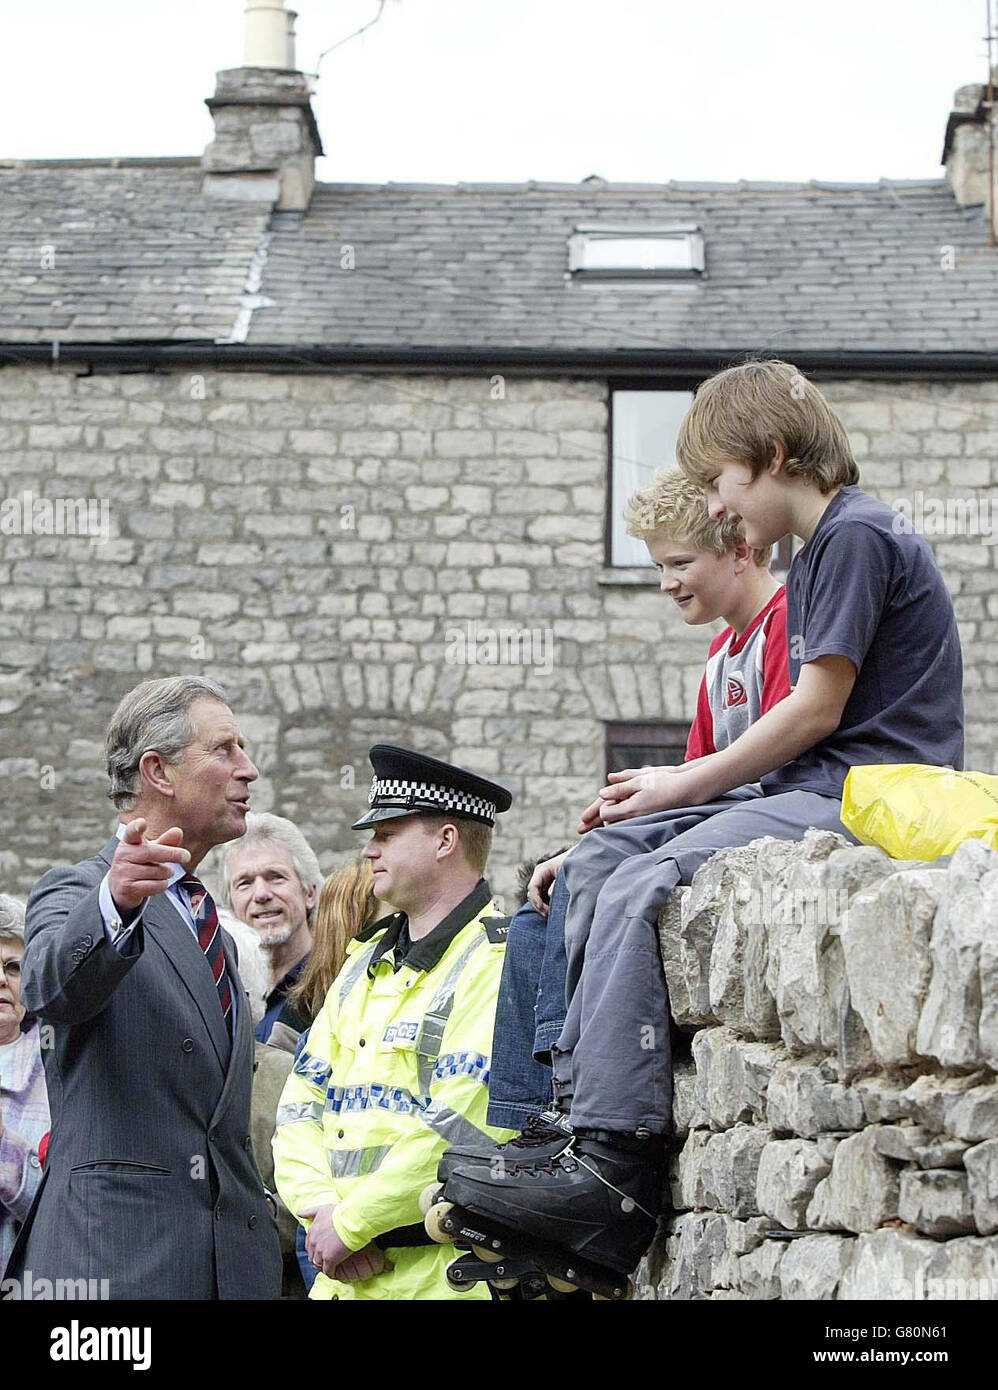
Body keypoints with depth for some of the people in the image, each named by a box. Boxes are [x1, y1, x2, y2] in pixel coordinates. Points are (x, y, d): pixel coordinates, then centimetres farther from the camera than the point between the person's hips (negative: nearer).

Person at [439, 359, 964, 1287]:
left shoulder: (857, 536, -9)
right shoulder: (818, 557, 22)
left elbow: (817, 709, -14)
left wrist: (683, 785, -5)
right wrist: (675, 790, 6)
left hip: (864, 798, -11)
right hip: (807, 793, 11)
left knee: (639, 888, -25)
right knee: (600, 857, 4)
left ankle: (610, 1166, -31)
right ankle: (575, 1099, -4)